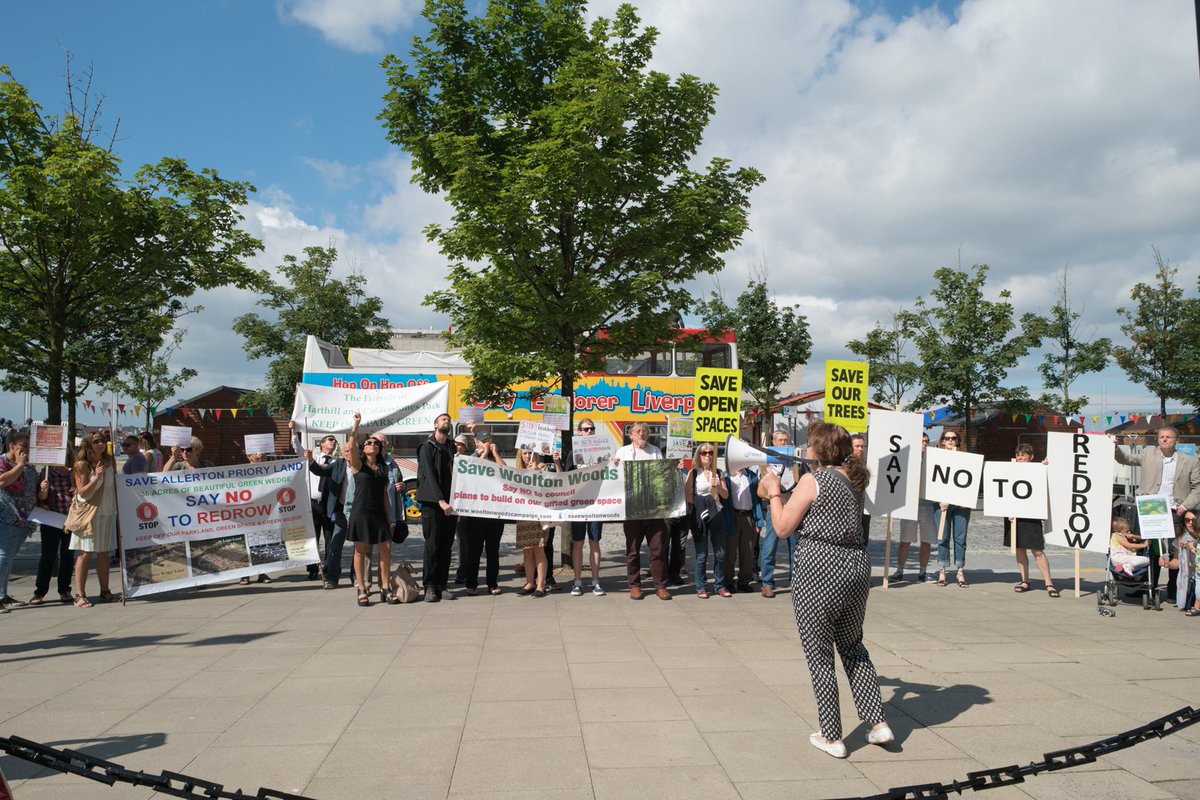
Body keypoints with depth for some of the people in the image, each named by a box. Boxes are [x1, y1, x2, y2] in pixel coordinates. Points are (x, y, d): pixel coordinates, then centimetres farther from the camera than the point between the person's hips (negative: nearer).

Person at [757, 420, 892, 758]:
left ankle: (832, 737, 13)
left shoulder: (812, 480, -10)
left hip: (818, 570, -7)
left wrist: (774, 492, 7)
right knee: (853, 646, 23)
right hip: (856, 566, 7)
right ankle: (878, 723, 20)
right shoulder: (855, 479, 10)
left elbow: (783, 527, -6)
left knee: (819, 656, 6)